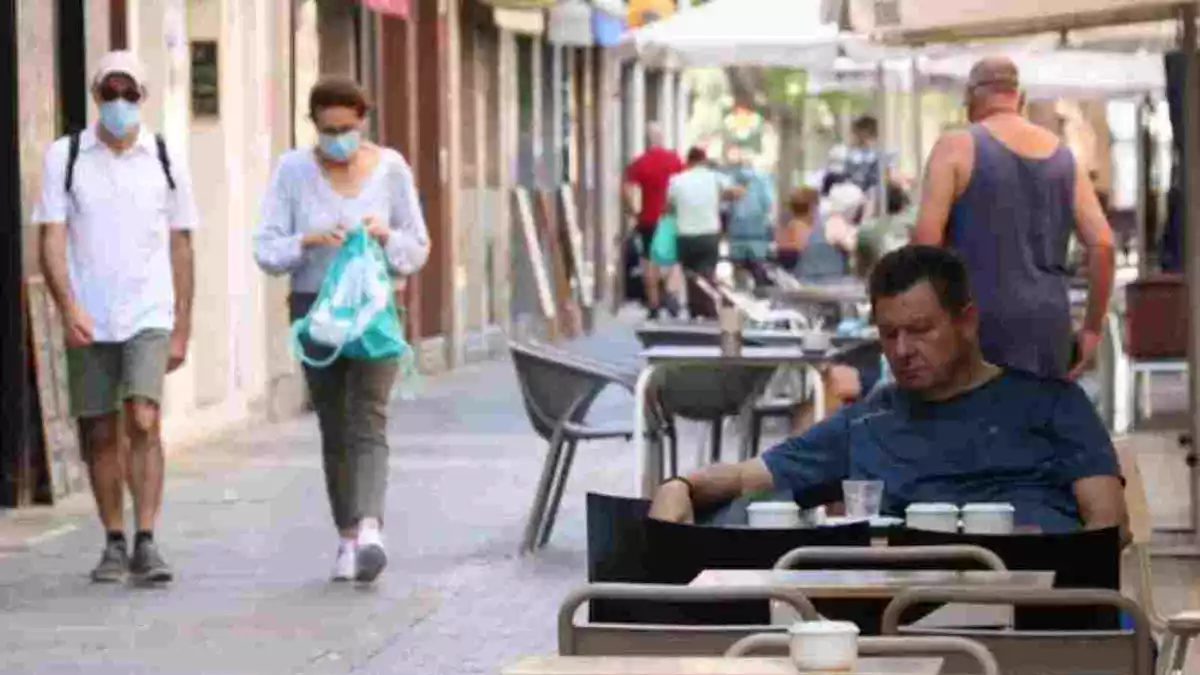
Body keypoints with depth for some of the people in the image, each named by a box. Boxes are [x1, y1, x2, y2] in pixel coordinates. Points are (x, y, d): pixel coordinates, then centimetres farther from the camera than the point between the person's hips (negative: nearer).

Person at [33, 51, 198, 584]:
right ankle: (114, 545, 17)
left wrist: (182, 329, 6)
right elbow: (52, 239, -2)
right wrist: (67, 305, -17)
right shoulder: (65, 157, 3)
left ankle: (146, 544, -14)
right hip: (87, 321, 1)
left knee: (143, 422, -15)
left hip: (149, 317, -1)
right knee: (100, 435, 6)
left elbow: (180, 248, 9)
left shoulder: (165, 160, 4)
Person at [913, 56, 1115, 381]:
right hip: (1049, 321, 5)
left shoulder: (956, 147, -1)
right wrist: (1092, 328, 11)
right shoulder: (1063, 156, 13)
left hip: (979, 318, -5)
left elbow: (927, 236, -11)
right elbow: (1102, 244, 6)